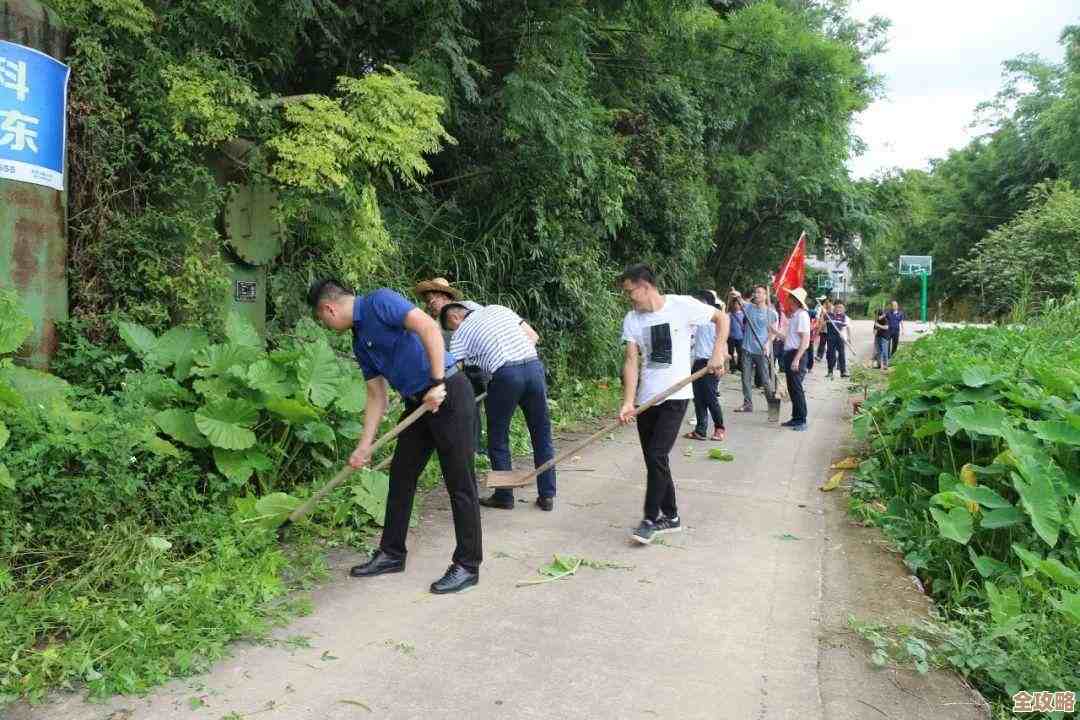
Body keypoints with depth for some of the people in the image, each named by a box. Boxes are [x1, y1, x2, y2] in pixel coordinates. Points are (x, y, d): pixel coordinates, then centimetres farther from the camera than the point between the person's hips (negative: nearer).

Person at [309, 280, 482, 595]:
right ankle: (392, 554, 28)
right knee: (400, 478, 14)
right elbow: (377, 396, 17)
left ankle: (467, 565, 7)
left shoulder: (379, 301, -11)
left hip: (449, 394, -10)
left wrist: (437, 383, -24)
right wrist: (364, 446, 14)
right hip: (417, 403, 10)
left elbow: (429, 328, -24)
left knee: (459, 484, -2)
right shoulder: (359, 341, 15)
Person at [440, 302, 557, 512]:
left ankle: (504, 496, 18)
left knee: (498, 439, 12)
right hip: (534, 365, 5)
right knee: (542, 435, 13)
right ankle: (547, 496, 19)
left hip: (505, 375, -5)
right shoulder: (497, 309, 23)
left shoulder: (461, 334, 10)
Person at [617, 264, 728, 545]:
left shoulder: (682, 306, -9)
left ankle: (651, 518, 1)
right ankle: (670, 516, 26)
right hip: (646, 399, 5)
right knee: (654, 460, 10)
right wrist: (628, 402, -14)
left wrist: (718, 354, -8)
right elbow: (632, 362, -3)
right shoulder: (632, 319, 2)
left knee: (657, 456, -13)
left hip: (674, 396, -5)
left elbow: (721, 317, 3)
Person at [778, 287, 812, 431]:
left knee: (797, 388, -6)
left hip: (797, 354, -10)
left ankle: (801, 420, 0)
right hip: (789, 354, 10)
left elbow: (805, 340, -19)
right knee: (791, 388, 13)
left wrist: (797, 359, -23)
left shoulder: (802, 315, -14)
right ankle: (796, 418, 22)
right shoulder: (793, 315, 15)